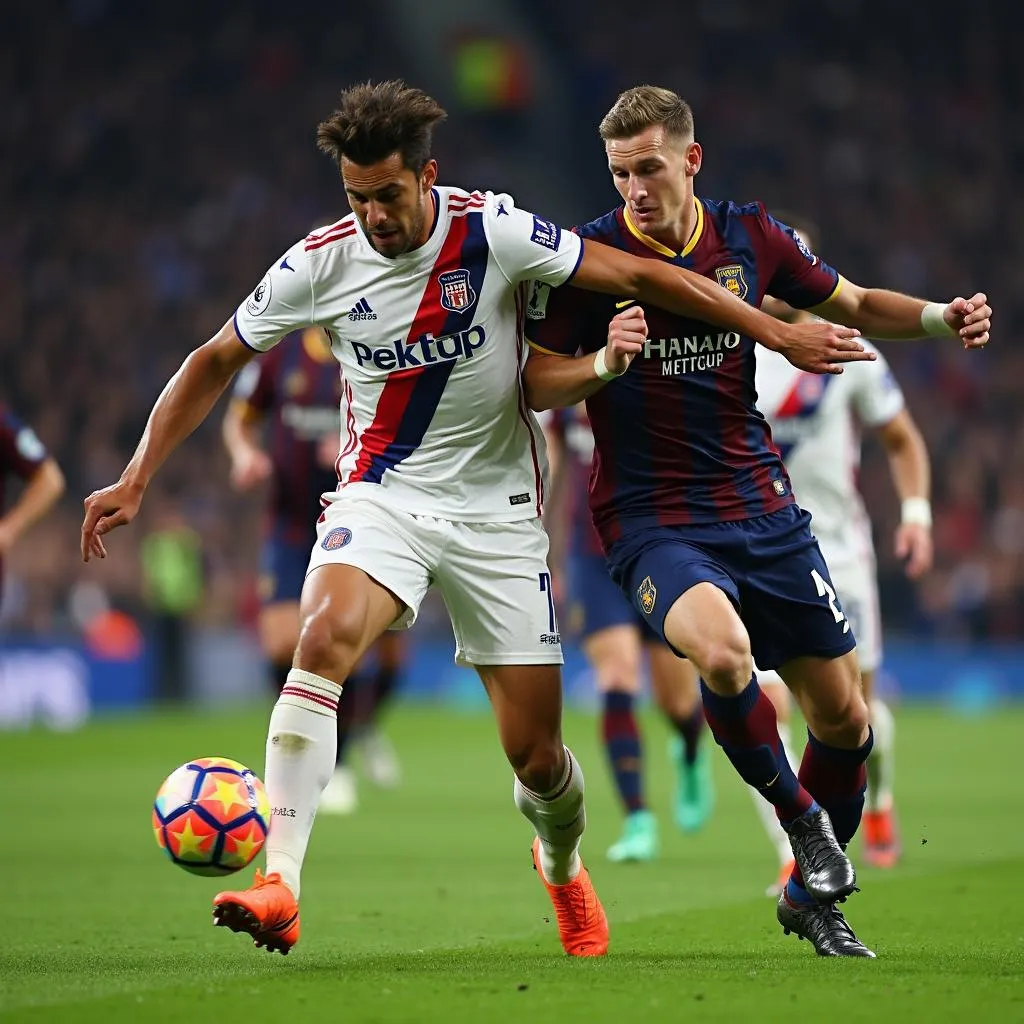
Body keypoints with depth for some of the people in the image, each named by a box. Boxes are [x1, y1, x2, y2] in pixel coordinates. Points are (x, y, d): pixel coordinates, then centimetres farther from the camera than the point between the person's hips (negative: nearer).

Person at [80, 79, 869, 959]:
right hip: (381, 496, 0)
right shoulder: (321, 262, -9)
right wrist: (136, 480, -2)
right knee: (327, 633, -32)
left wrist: (781, 333, -10)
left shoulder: (494, 232, -15)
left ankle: (562, 866, 37)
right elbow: (216, 362, 4)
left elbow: (636, 275, -10)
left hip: (497, 509, 0)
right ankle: (280, 884, -36)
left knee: (535, 752, 0)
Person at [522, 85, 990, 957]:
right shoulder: (590, 257, -7)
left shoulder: (750, 237, 2)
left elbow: (854, 305, 14)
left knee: (843, 716, 5)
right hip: (652, 518, -4)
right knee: (722, 650, -34)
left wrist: (940, 318, -4)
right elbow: (535, 389, -5)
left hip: (761, 508, 4)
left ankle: (813, 895, 28)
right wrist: (606, 362, -25)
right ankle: (801, 816, -7)